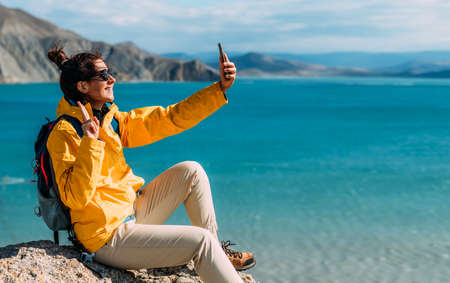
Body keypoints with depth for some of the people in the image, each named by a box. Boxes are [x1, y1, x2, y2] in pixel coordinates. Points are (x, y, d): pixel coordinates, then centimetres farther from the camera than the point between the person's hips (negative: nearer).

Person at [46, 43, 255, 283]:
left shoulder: (112, 119, 6)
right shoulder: (65, 133, -17)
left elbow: (169, 119, 4)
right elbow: (75, 198, -27)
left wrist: (221, 87, 0)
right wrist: (90, 143, -32)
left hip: (132, 214, 9)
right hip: (109, 237, -9)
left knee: (190, 171, 7)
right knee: (199, 240, -17)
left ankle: (217, 251, 17)